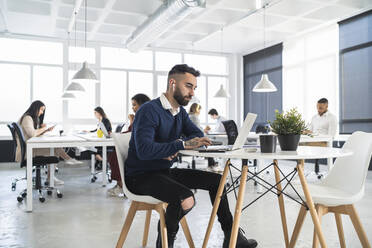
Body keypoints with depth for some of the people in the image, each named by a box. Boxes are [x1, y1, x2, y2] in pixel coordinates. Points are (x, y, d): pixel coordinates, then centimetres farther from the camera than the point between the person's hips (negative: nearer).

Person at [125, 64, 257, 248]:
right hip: (141, 176, -9)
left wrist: (176, 146, -18)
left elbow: (198, 136, 2)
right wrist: (183, 144, -36)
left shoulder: (181, 112, 10)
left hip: (165, 171, 9)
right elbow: (144, 150, -32)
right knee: (186, 199, -32)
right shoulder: (149, 111, -19)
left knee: (216, 180, 4)